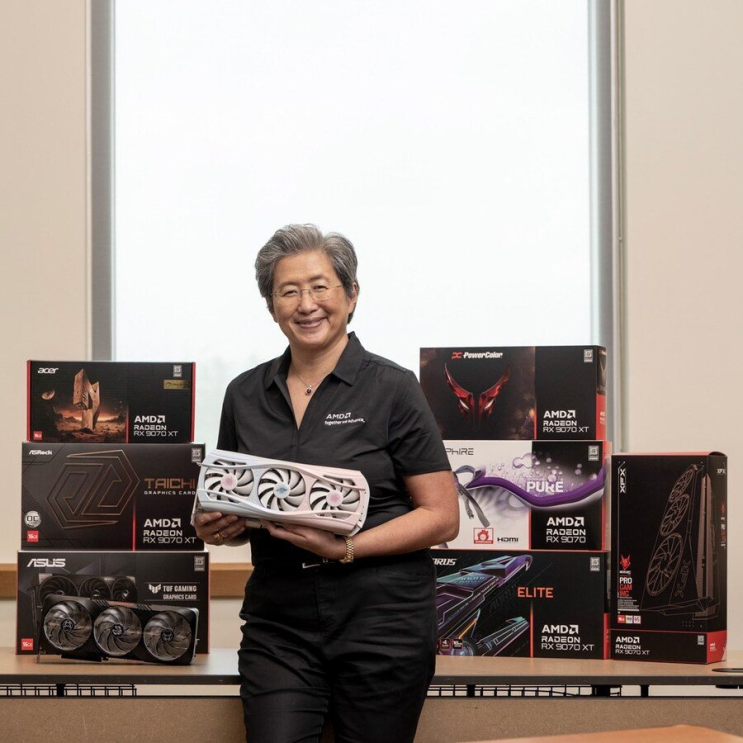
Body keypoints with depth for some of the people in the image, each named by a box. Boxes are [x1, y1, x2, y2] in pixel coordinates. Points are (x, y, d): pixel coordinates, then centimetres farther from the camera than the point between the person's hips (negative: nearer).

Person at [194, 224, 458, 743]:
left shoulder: (391, 388, -3)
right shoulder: (245, 395, 10)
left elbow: (443, 517, -6)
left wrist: (347, 548, -18)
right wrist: (214, 527, -3)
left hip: (381, 617, -3)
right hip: (279, 619, 3)